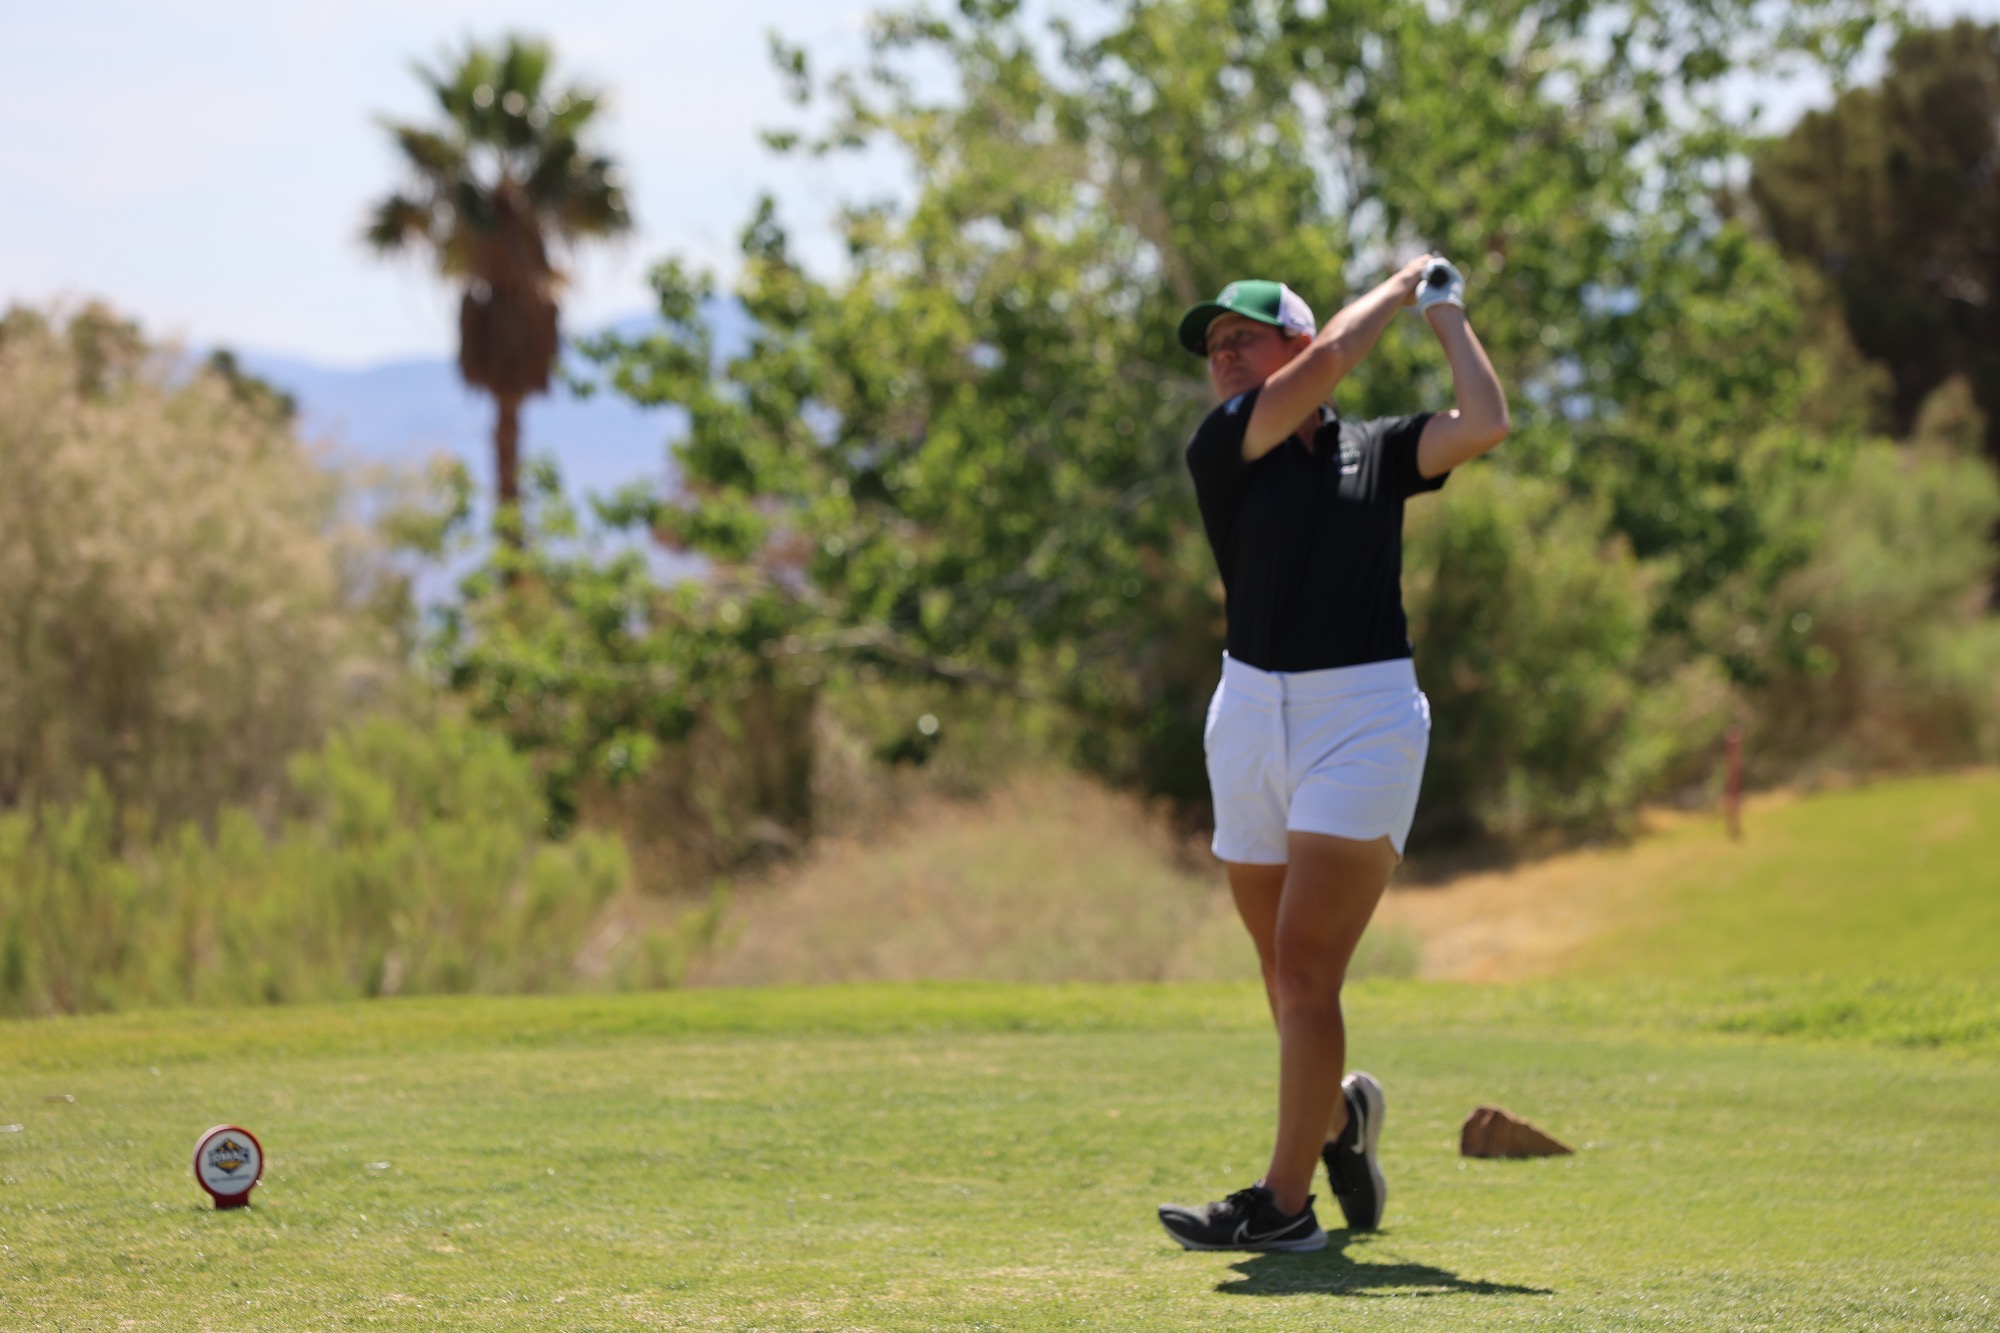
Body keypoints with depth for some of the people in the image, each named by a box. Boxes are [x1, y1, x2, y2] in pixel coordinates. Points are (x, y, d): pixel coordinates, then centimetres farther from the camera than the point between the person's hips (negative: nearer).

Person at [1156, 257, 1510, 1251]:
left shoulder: (1378, 451, 6)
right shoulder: (1219, 452, 2)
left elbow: (1485, 425, -9)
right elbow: (1328, 361, -9)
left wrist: (1444, 313, 2)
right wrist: (1401, 285, 4)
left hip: (1365, 716, -3)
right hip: (1252, 716, 3)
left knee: (1306, 963, -12)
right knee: (1284, 967, 12)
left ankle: (1284, 1202, -11)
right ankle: (1338, 1113, 41)